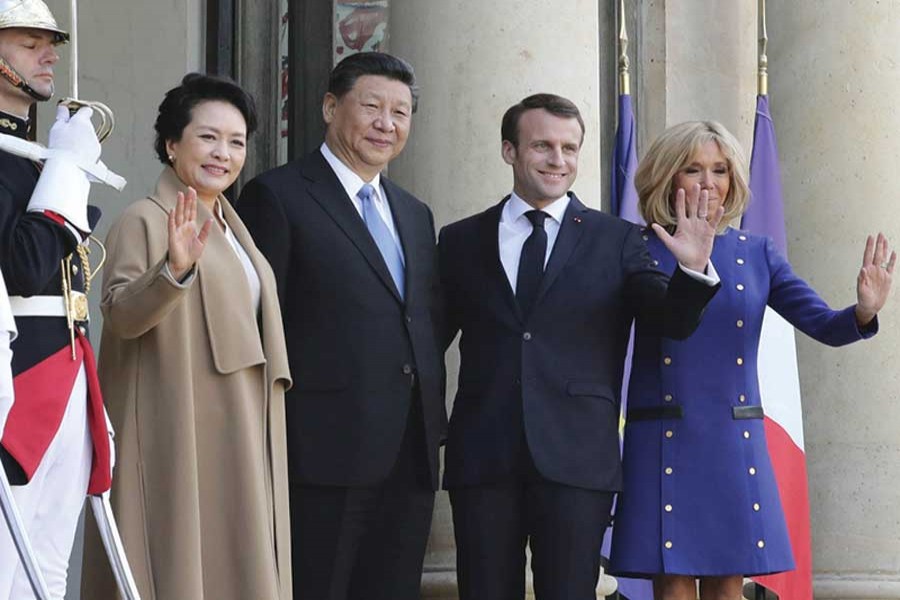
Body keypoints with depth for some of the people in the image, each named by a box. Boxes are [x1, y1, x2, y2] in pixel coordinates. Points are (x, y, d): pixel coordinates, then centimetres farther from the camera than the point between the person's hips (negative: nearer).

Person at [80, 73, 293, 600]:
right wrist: (174, 269, -35)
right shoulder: (145, 221, -6)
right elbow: (119, 313, -19)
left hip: (236, 438, 8)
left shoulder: (232, 229, 20)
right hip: (178, 435, -8)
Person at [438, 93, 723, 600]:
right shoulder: (461, 241, 11)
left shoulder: (616, 240, 7)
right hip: (482, 457, 1)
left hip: (576, 458, -1)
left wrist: (693, 270, -21)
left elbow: (672, 322, -2)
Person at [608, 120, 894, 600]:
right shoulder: (640, 251, 0)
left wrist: (865, 310, -21)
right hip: (664, 444, -3)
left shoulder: (755, 254, 8)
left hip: (736, 446, 3)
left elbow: (825, 325, 1)